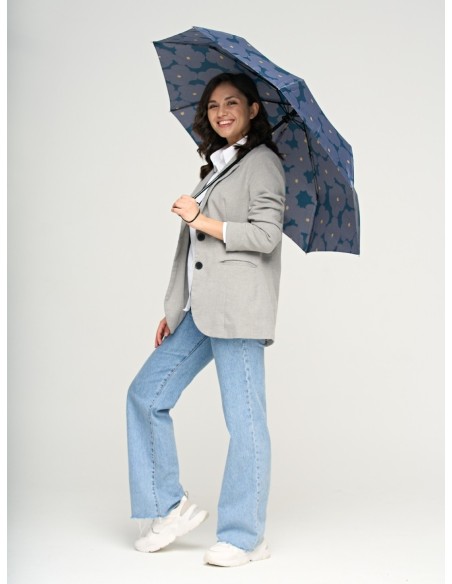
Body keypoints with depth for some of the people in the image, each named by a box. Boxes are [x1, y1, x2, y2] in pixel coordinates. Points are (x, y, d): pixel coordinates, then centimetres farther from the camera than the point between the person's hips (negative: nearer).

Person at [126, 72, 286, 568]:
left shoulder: (262, 161, 0)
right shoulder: (216, 164, 23)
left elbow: (266, 235, -11)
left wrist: (203, 221, -10)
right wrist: (173, 311, 19)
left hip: (238, 307, -9)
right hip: (199, 309, 9)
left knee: (244, 421, -4)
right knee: (145, 395, 6)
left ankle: (244, 536, 4)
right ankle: (173, 507, 15)